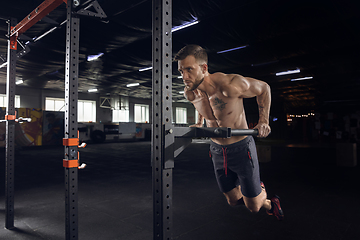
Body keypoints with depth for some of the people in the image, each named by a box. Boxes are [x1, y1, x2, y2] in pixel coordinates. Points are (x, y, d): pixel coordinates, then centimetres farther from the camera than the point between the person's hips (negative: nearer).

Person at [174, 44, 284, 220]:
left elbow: (263, 88, -10)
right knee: (234, 201, 17)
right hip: (217, 150, 5)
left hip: (241, 148, -5)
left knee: (253, 207, 6)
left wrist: (263, 121, -13)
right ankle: (258, 195, 50)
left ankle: (268, 202, 42)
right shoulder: (190, 94, -10)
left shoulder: (229, 85, -28)